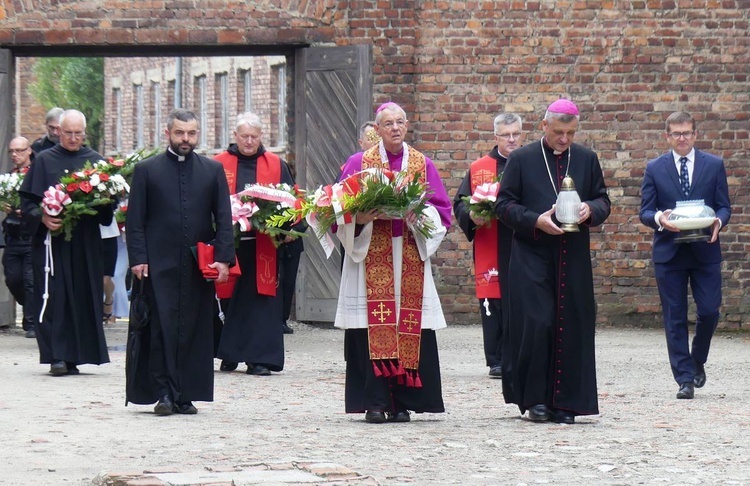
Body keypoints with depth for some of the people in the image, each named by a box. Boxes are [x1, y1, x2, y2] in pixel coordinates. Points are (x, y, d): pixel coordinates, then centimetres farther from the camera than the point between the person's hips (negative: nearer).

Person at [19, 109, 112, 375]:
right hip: (51, 240, -2)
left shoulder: (95, 161, 10)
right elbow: (27, 199, 3)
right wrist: (42, 217, -15)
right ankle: (57, 356, -8)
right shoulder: (44, 161, 4)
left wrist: (99, 206, -9)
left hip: (85, 241, 2)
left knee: (83, 295, 1)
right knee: (54, 296, -7)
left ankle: (73, 356, 7)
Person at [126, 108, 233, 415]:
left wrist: (223, 258, -4)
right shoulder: (147, 170, 6)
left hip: (199, 266, 2)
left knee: (195, 330, 2)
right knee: (161, 329, -6)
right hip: (160, 265, -2)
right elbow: (134, 220, 3)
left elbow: (224, 218, 8)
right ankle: (164, 394, -4)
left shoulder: (213, 170, 11)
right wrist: (138, 259, -8)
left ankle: (185, 395, 7)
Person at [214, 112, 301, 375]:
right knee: (229, 299, 5)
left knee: (261, 298, -2)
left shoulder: (276, 165, 10)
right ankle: (229, 354, 16)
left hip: (263, 244, 0)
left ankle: (259, 358, -1)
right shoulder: (219, 164, 7)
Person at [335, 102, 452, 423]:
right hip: (370, 257, -2)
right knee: (373, 329, -7)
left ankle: (401, 402, 3)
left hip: (410, 259, 2)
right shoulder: (359, 163, 7)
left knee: (410, 329, -3)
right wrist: (361, 218, -16)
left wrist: (419, 216, -11)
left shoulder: (422, 165, 12)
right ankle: (375, 402, -5)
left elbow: (442, 210, 9)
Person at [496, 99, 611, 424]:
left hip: (574, 260, 3)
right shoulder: (521, 160, 3)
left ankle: (564, 401, 6)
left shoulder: (587, 160, 11)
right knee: (535, 325, -8)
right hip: (531, 258, -3)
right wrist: (536, 221, -14)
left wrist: (591, 211, -9)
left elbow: (603, 201, 14)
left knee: (571, 329, 0)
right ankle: (534, 398, 2)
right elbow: (504, 205, 1)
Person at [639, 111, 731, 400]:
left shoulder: (714, 165, 7)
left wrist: (718, 222, -17)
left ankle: (697, 360, 24)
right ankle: (685, 378, 4)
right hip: (669, 253, 0)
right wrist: (659, 219, -20)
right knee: (675, 319, 0)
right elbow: (645, 211, 4)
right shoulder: (654, 168, 6)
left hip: (705, 250, 0)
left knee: (709, 312, -4)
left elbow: (724, 206, 6)